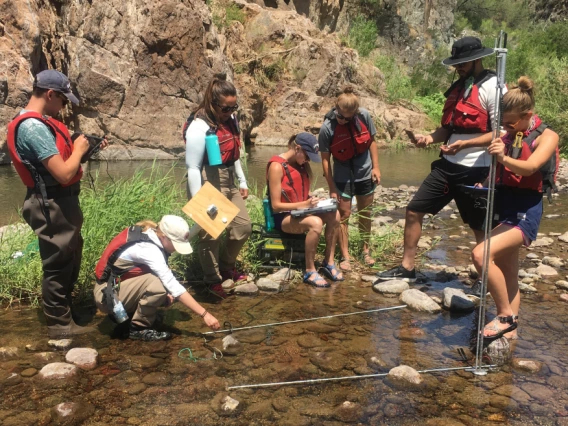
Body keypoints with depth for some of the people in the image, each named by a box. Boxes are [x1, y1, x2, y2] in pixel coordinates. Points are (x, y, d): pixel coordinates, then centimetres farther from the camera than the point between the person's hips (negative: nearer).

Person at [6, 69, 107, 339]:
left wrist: (88, 148, 5)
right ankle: (59, 324, 18)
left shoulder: (39, 122, 10)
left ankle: (65, 308, 42)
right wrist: (79, 150, -11)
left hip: (62, 201, 10)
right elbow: (64, 173, -27)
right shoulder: (33, 127, -23)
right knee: (58, 264, 3)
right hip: (52, 206, -10)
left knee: (70, 258, 23)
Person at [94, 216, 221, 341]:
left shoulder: (148, 235, -3)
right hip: (107, 294, -9)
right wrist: (204, 314, -31)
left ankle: (125, 312, 11)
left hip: (121, 285, 9)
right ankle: (138, 329, -10)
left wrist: (166, 291, -11)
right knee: (156, 285, -30)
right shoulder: (148, 249, -29)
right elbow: (174, 286, -32)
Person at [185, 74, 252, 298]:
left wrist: (242, 181, 19)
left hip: (229, 184, 9)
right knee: (211, 236, 2)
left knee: (243, 226, 14)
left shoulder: (230, 119, 5)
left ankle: (226, 267, 37)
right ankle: (213, 281, 24)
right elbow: (192, 167, -19)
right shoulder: (200, 127, -19)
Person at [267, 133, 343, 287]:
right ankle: (310, 271, -20)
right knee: (315, 223, -34)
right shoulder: (277, 166, -18)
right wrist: (304, 204, -28)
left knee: (334, 215, -17)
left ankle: (328, 263, -6)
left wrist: (313, 200, -4)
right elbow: (276, 205, -20)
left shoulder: (302, 164, 7)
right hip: (283, 217, -7)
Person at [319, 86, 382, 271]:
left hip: (365, 173, 2)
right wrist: (332, 187, -13)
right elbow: (325, 159, -13)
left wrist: (376, 166, -3)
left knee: (365, 213, 13)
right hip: (343, 176, -2)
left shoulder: (364, 116, -15)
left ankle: (366, 249, 29)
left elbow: (372, 141, 1)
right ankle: (345, 256, 8)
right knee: (344, 215, 0)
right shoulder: (327, 127, -20)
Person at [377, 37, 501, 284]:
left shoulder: (492, 87, -10)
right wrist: (430, 138, -1)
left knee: (480, 228, 6)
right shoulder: (458, 87, 14)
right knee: (414, 210, 5)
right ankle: (407, 268, 17)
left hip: (475, 171, -7)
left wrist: (465, 144, -26)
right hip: (447, 166, 8)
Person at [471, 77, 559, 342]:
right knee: (508, 273, 12)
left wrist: (504, 158, -44)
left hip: (525, 211, -7)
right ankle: (510, 328, 23)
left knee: (481, 254, -24)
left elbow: (528, 168, -25)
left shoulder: (547, 137, -6)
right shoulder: (507, 135, 11)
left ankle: (506, 315, -7)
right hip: (501, 206, 7)